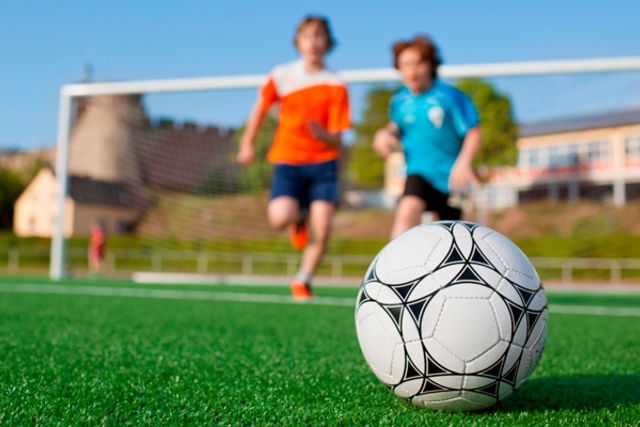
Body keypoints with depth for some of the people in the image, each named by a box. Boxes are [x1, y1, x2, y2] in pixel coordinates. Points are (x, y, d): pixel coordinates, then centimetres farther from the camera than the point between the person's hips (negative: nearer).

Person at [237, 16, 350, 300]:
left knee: (321, 230, -10)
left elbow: (337, 140, -6)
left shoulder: (335, 86, -3)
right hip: (287, 160, 0)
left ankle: (302, 282, 15)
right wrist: (247, 144, 17)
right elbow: (261, 108, 18)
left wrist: (324, 135, -28)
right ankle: (298, 218, 15)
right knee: (280, 218, -24)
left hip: (323, 163, 0)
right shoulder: (281, 76, 1)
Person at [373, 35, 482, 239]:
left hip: (451, 176, -1)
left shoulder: (450, 96, -12)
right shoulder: (399, 100, 0)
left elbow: (473, 133, -9)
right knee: (408, 211, -30)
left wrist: (463, 162, -26)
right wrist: (384, 135, -3)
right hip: (419, 172, 1)